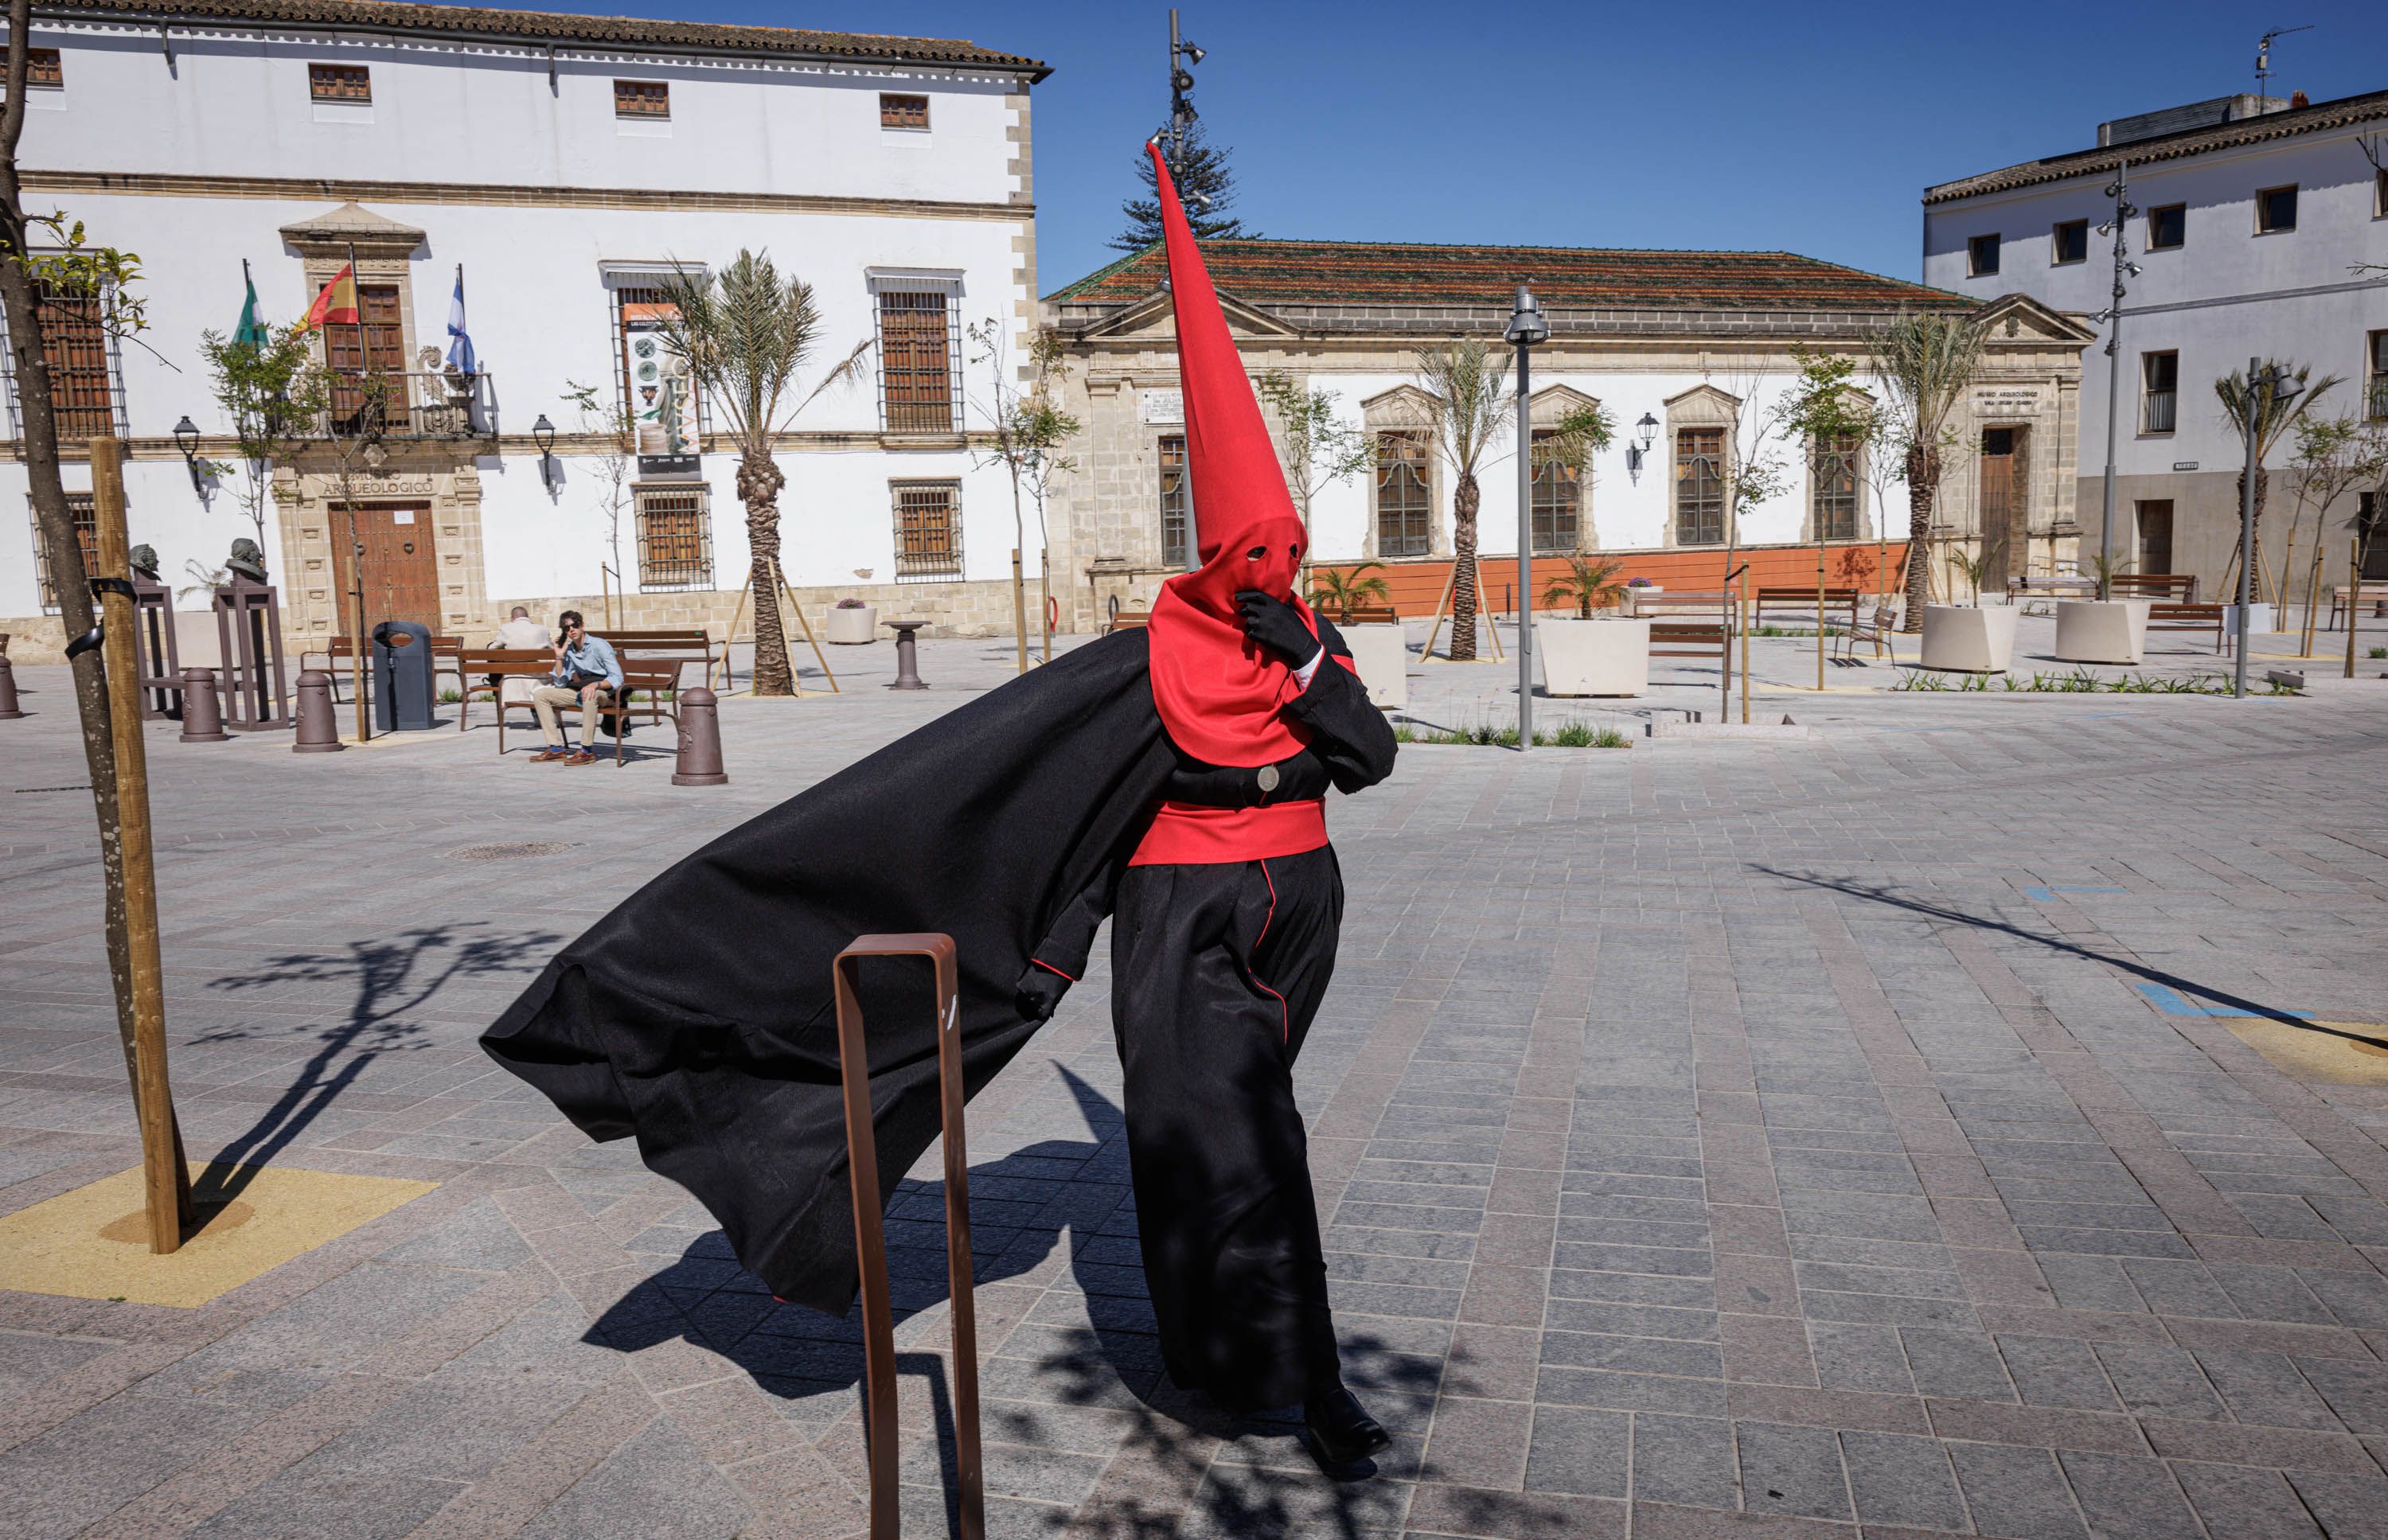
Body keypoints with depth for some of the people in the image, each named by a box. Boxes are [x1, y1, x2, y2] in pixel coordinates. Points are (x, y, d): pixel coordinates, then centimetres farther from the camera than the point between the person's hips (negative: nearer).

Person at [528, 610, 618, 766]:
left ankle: (586, 751, -35)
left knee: (590, 695, -42)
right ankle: (556, 749, -6)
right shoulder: (569, 650, 6)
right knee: (540, 694, 1)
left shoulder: (598, 645, -13)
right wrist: (559, 656, -1)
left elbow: (617, 678, -20)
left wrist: (596, 684, -36)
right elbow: (560, 684, 6)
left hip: (604, 691, -7)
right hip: (581, 690, 7)